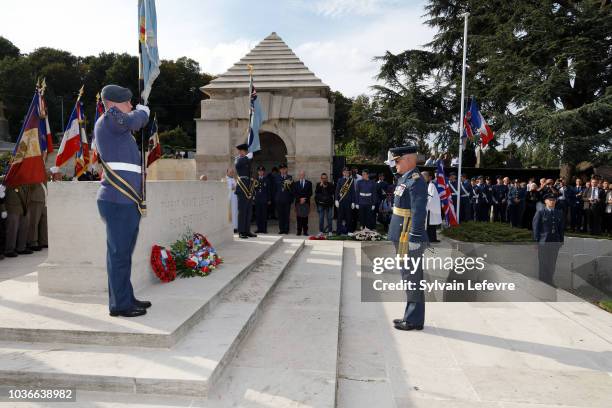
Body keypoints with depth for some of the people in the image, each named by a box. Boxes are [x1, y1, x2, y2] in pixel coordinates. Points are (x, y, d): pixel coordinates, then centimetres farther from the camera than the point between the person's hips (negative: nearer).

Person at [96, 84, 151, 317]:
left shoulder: (118, 128, 23)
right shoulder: (109, 119, -5)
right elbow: (138, 120, -10)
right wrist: (143, 110, 10)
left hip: (126, 200, 10)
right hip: (117, 201, -10)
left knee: (123, 252, 14)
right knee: (119, 253, -5)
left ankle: (126, 299, 23)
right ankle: (119, 304, 3)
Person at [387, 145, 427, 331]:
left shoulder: (416, 181, -16)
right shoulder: (404, 179, 14)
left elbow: (419, 212, -23)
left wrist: (414, 239, -24)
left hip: (409, 239, -10)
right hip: (401, 238, 10)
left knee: (412, 279, 0)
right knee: (409, 277, 17)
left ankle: (414, 320, 13)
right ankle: (410, 316, 29)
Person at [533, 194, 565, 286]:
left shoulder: (559, 213, 11)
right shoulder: (540, 212, -2)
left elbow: (561, 228, 13)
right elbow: (535, 227, -4)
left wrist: (561, 241, 8)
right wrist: (536, 240, -8)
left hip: (555, 241, 4)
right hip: (543, 241, -4)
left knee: (552, 263, 9)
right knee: (543, 263, 0)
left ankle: (550, 282, 20)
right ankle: (542, 282, 10)